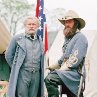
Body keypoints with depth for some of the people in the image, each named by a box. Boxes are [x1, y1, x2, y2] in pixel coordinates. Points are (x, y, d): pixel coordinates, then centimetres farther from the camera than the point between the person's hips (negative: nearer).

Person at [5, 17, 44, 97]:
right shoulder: (17, 38, 4)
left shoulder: (40, 41, 16)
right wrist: (16, 68, 8)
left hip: (36, 74, 4)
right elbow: (9, 56, 7)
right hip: (22, 73, -4)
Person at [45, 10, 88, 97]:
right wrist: (52, 67, 16)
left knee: (50, 78, -28)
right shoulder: (68, 37, 20)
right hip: (66, 72, 9)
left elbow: (74, 61, -18)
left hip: (74, 73, -9)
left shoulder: (80, 38, -9)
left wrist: (60, 70, -15)